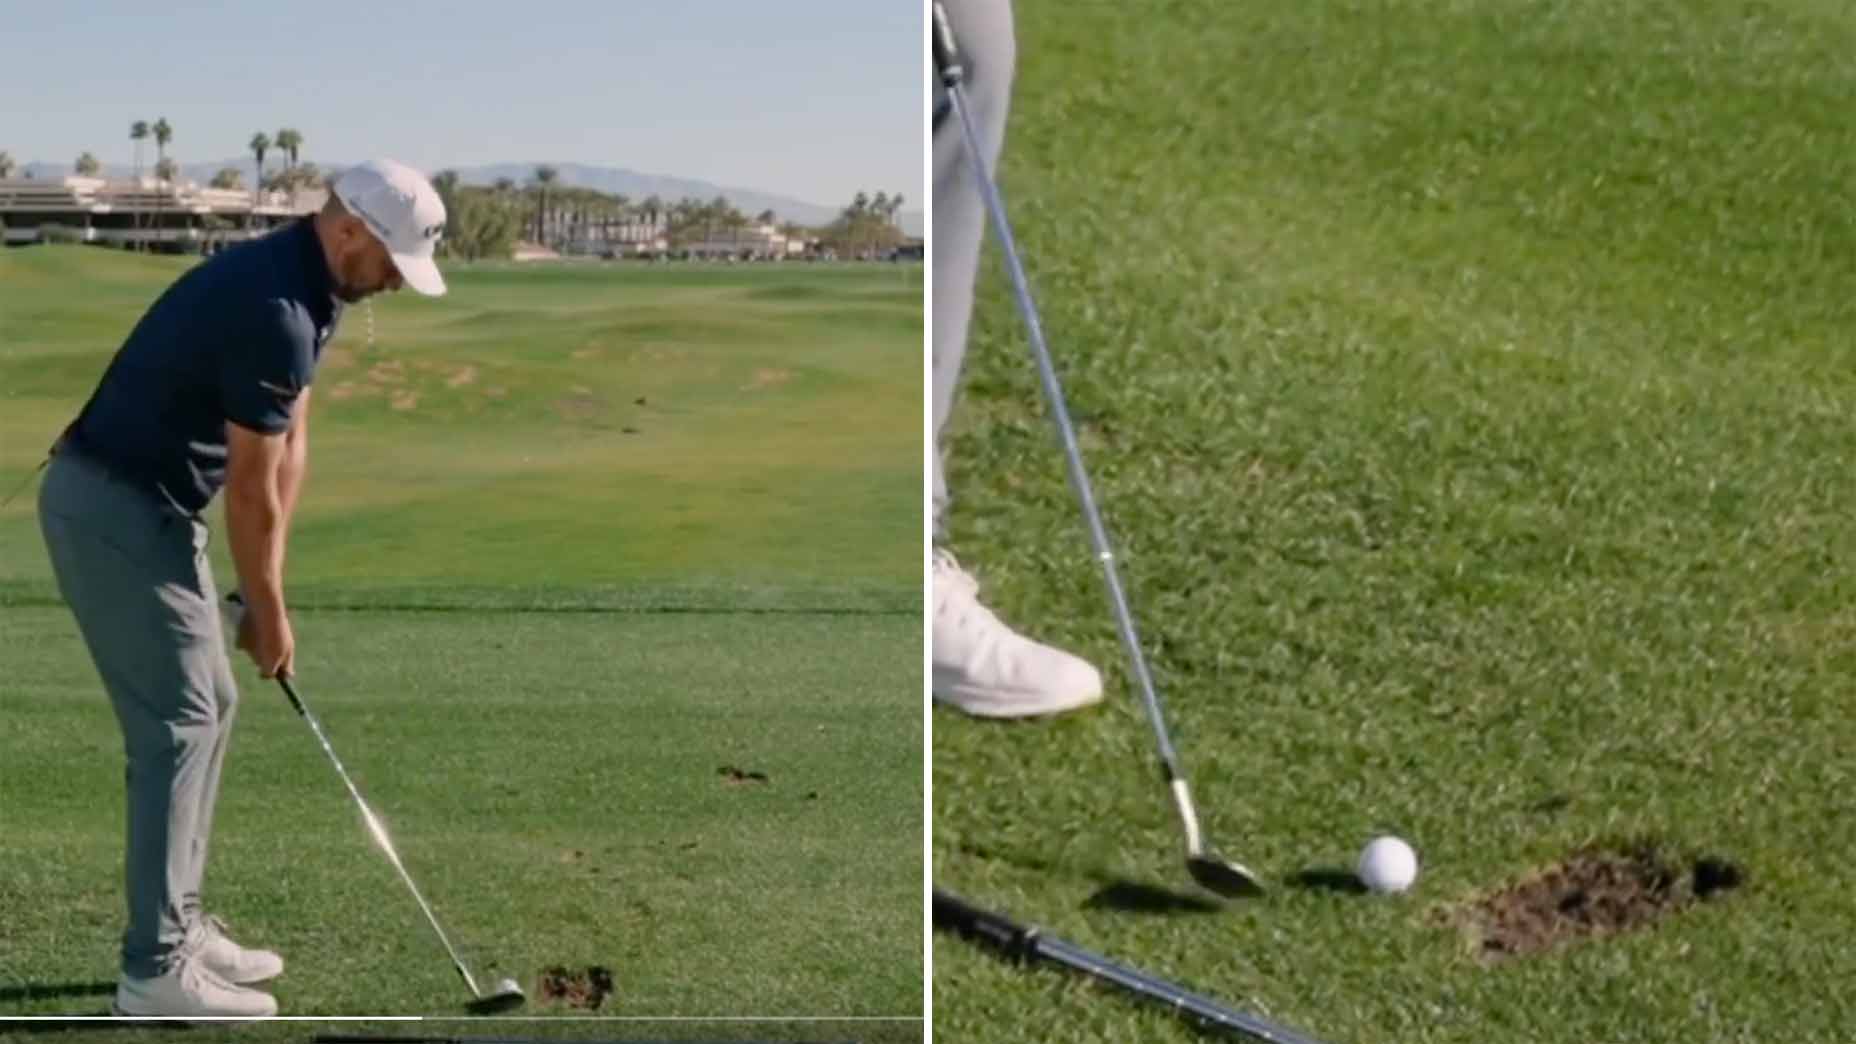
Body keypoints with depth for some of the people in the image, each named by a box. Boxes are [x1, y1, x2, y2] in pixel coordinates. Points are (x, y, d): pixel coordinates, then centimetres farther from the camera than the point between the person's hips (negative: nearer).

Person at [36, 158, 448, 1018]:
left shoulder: (302, 290, 8)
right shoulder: (273, 310, -24)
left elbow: (289, 452, 10)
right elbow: (252, 490, -18)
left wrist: (265, 594, 8)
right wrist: (269, 613, -5)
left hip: (146, 506, 10)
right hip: (114, 512, -10)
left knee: (207, 706, 14)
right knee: (176, 724, -7)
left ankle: (178, 926, 21)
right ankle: (156, 969, -1)